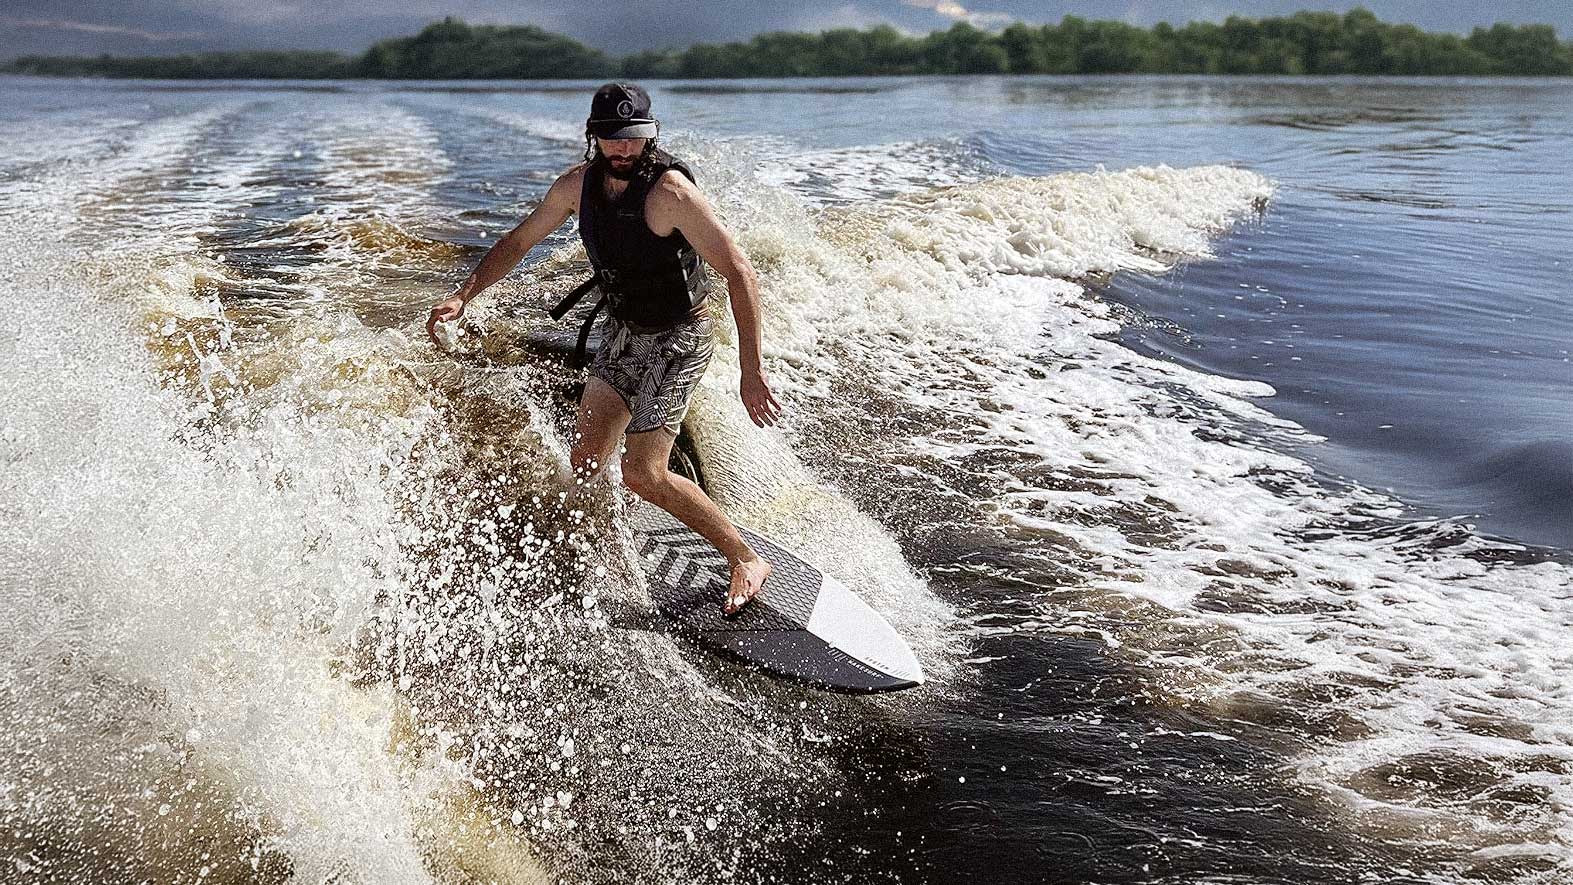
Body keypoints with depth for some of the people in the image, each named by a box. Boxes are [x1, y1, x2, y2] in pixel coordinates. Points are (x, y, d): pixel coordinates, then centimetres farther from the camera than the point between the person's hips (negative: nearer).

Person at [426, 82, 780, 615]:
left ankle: (747, 560, -1)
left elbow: (740, 275, -27)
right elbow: (519, 241, 11)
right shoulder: (579, 185, -5)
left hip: (677, 338, -7)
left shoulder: (671, 192, -26)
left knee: (642, 475, -16)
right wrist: (463, 296, 0)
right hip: (621, 330, 7)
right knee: (584, 463, 5)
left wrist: (751, 372, -30)